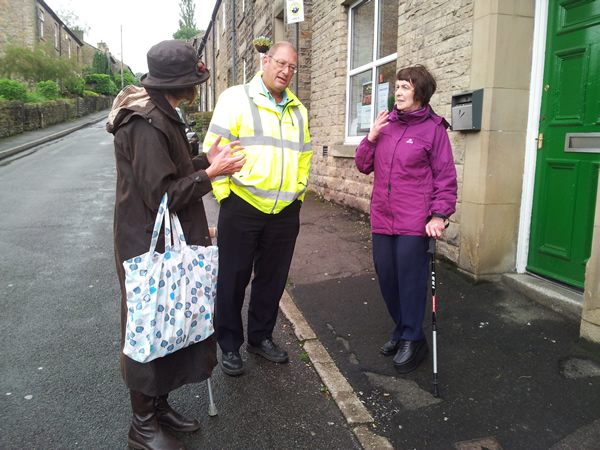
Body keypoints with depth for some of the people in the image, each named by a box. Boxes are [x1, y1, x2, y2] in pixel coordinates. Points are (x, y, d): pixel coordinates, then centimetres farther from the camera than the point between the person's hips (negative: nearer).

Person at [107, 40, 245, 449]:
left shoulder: (161, 116, 12)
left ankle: (159, 405, 35)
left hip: (170, 242, 10)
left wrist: (206, 160, 9)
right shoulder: (147, 124, -21)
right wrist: (211, 173, -17)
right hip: (151, 246, -10)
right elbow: (162, 194, -23)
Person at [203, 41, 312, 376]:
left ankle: (261, 337, 33)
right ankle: (230, 345, 23)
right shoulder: (236, 98, -2)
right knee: (234, 278, 6)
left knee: (273, 279, 14)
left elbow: (304, 156, 21)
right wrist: (224, 193, -11)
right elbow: (215, 148, -7)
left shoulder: (298, 110, 15)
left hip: (286, 211, 5)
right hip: (242, 207, -5)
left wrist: (299, 190, 12)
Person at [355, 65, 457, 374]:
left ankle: (413, 340, 18)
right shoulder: (386, 123, 10)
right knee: (386, 277, 12)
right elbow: (364, 166, 12)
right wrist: (371, 137, -3)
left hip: (414, 222, -5)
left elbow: (445, 178, -4)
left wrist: (439, 215, -12)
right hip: (382, 219, 6)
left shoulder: (433, 128, -3)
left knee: (410, 279, 0)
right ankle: (401, 330, 32)